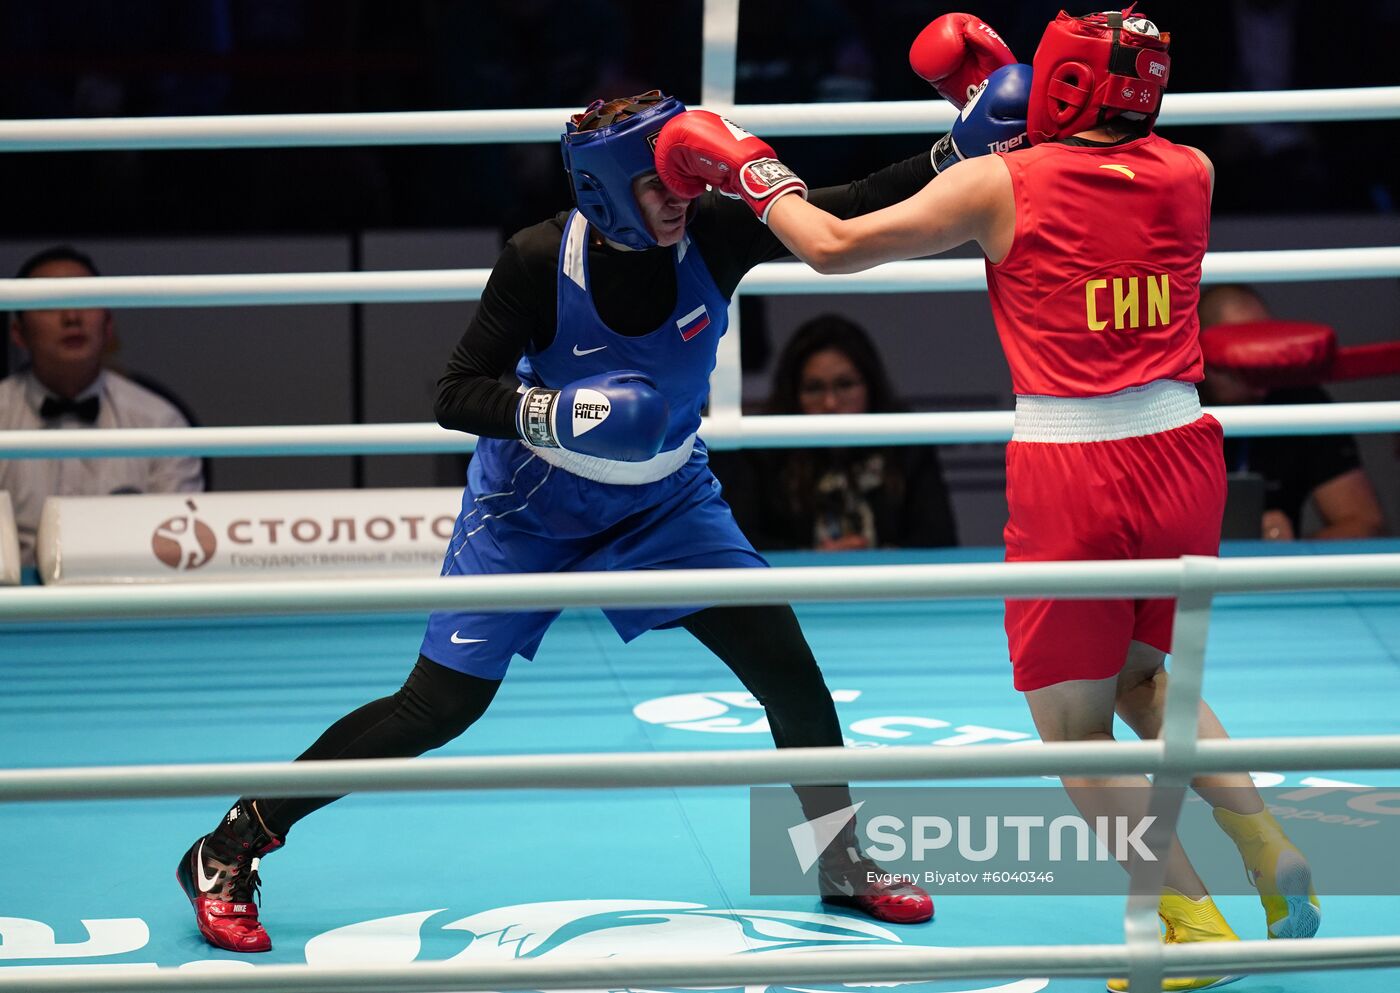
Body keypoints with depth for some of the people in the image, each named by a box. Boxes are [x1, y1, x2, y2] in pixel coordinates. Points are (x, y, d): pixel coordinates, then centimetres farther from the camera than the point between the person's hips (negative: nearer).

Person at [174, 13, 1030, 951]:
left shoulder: (713, 234, -20)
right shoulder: (540, 263, -25)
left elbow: (854, 212, -23)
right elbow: (457, 395, -21)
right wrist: (555, 413, -38)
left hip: (665, 501, 3)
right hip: (531, 511, -3)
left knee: (782, 656, -8)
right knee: (439, 706, -6)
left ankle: (844, 862, 14)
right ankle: (230, 850, 7)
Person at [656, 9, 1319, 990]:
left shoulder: (998, 185, -8)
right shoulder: (1190, 174, 4)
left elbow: (834, 247, -5)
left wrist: (753, 175, 12)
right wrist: (1004, 115, 30)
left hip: (1072, 476, -5)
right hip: (1182, 457, 5)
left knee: (1073, 727, 6)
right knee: (1146, 679, 26)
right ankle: (1270, 850, 13)